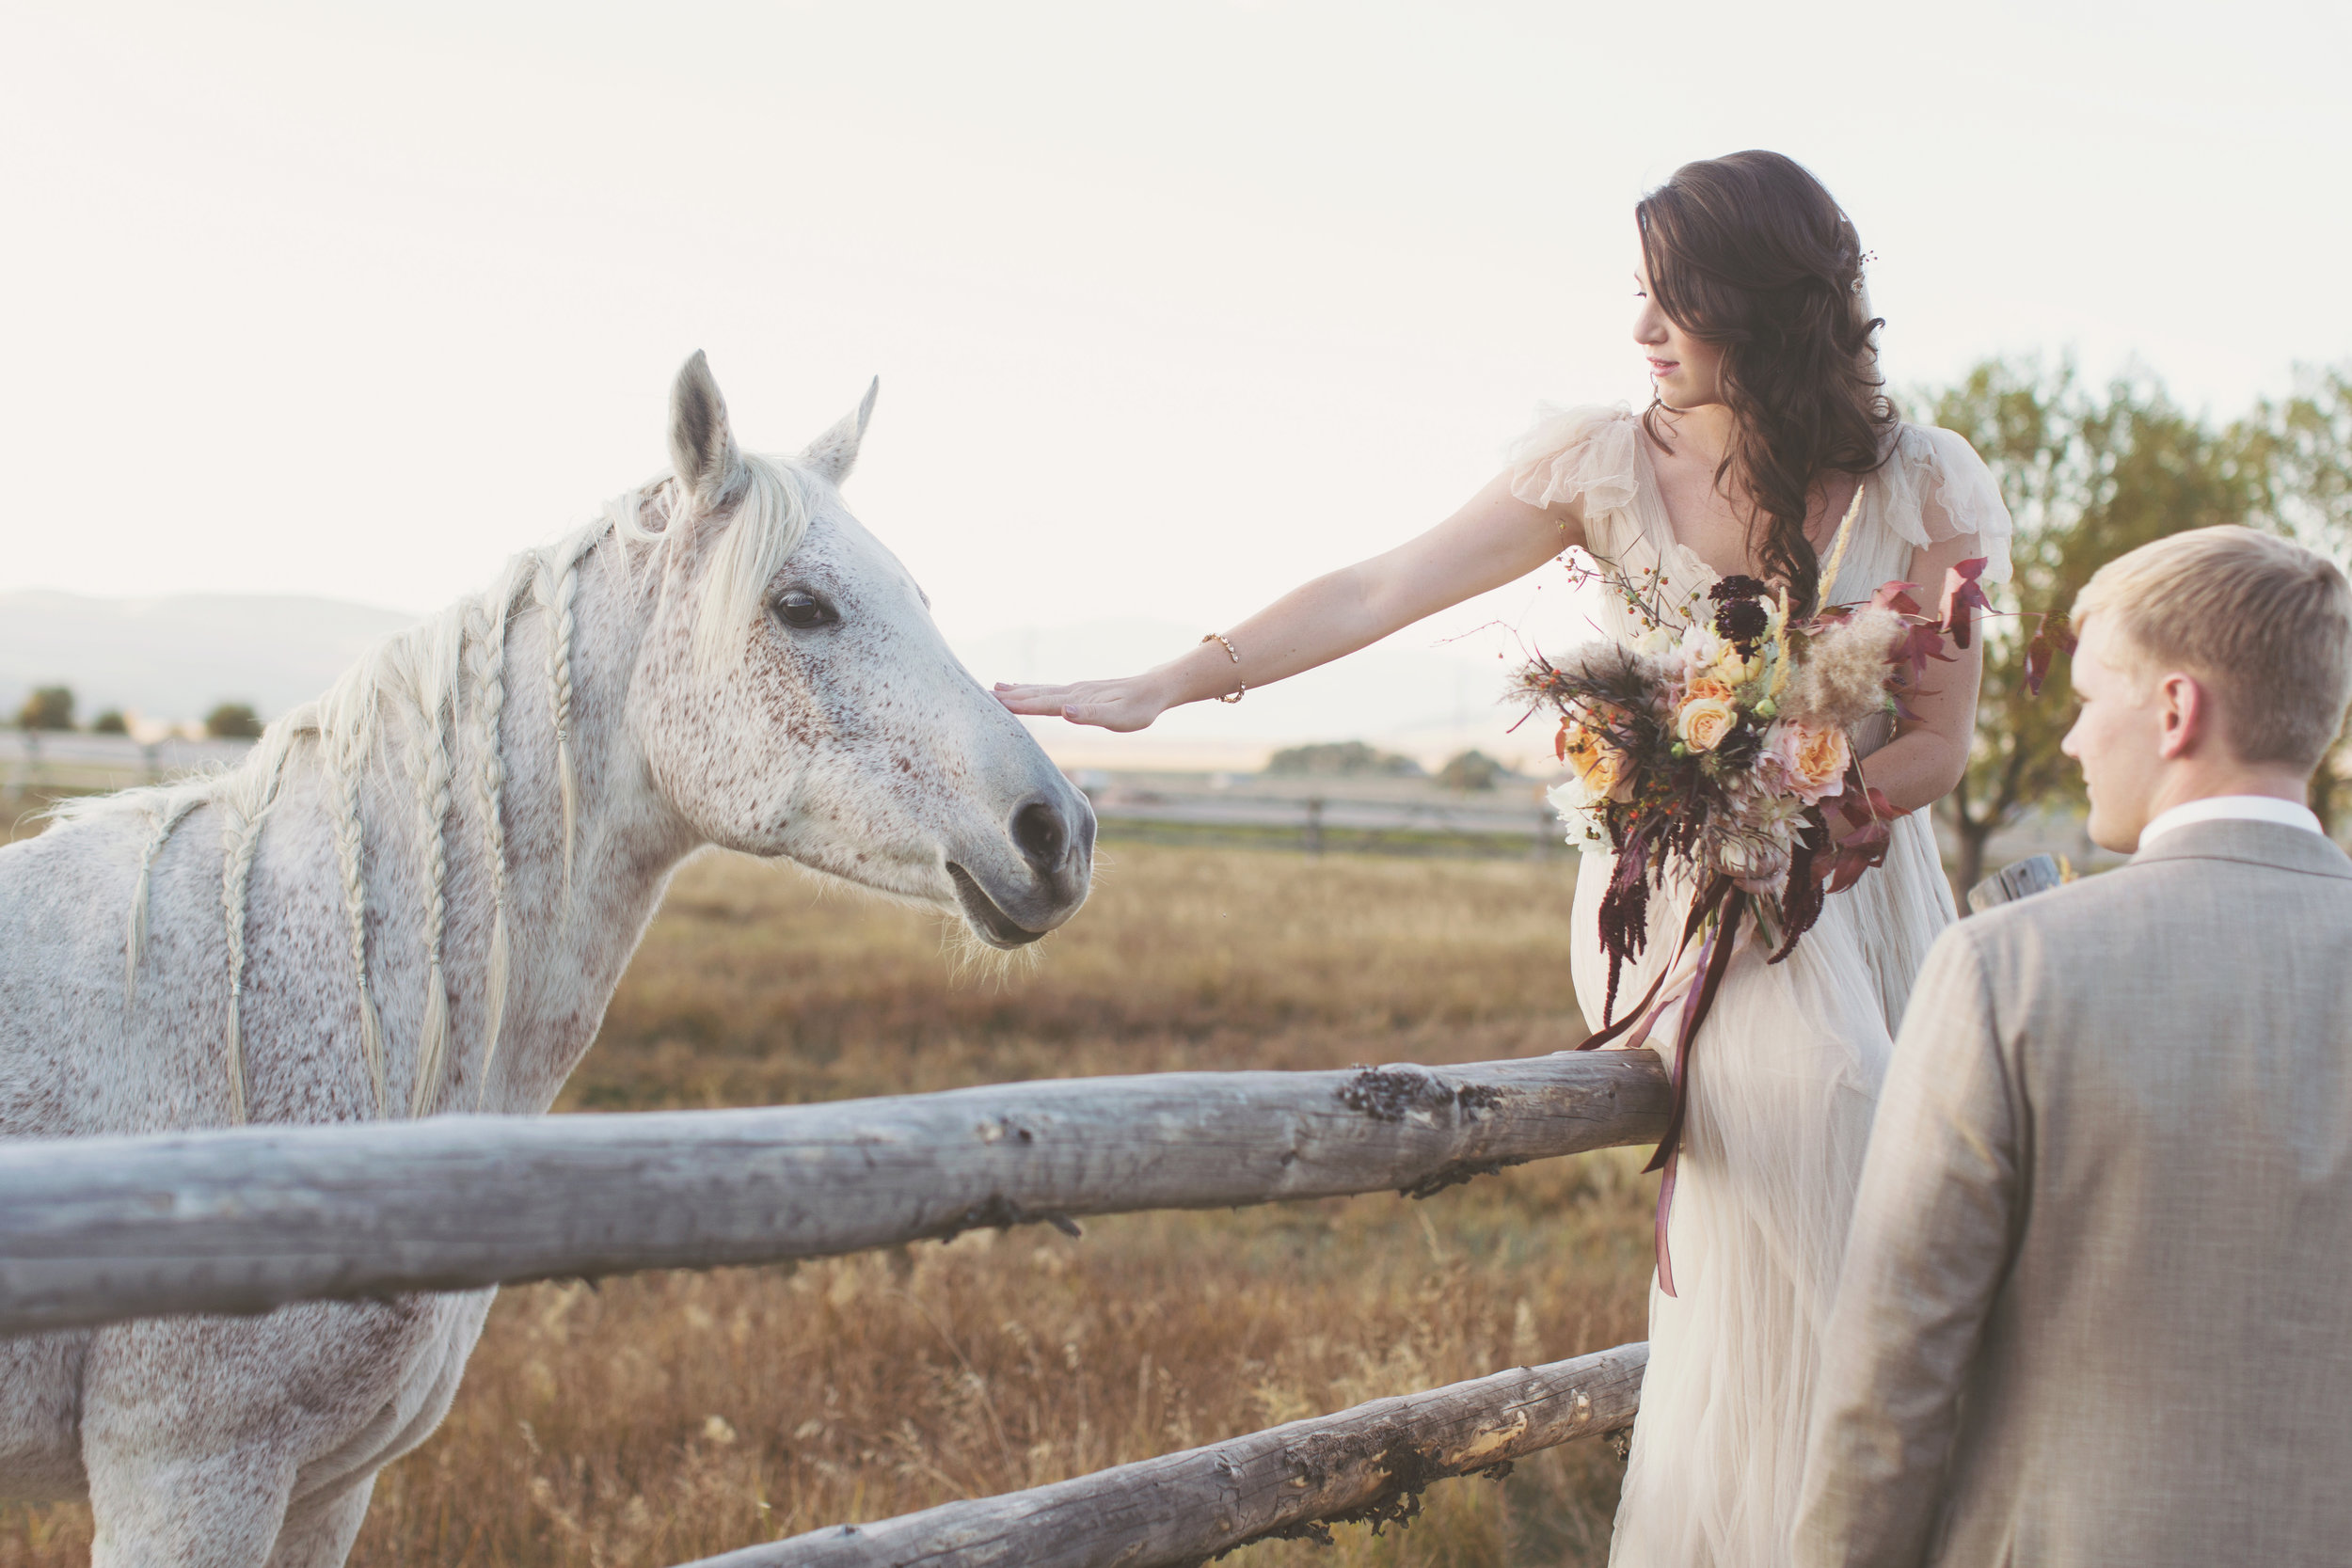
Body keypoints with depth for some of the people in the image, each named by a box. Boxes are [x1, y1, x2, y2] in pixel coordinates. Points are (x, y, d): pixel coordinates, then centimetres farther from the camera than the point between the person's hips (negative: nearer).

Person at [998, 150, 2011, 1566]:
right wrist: (1161, 687, -13)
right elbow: (1376, 593, -7)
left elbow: (1940, 745, -4)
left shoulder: (1923, 485, -3)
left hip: (1863, 893, 2)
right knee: (1816, 1096, -27)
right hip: (1676, 905, -2)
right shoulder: (1609, 463, -2)